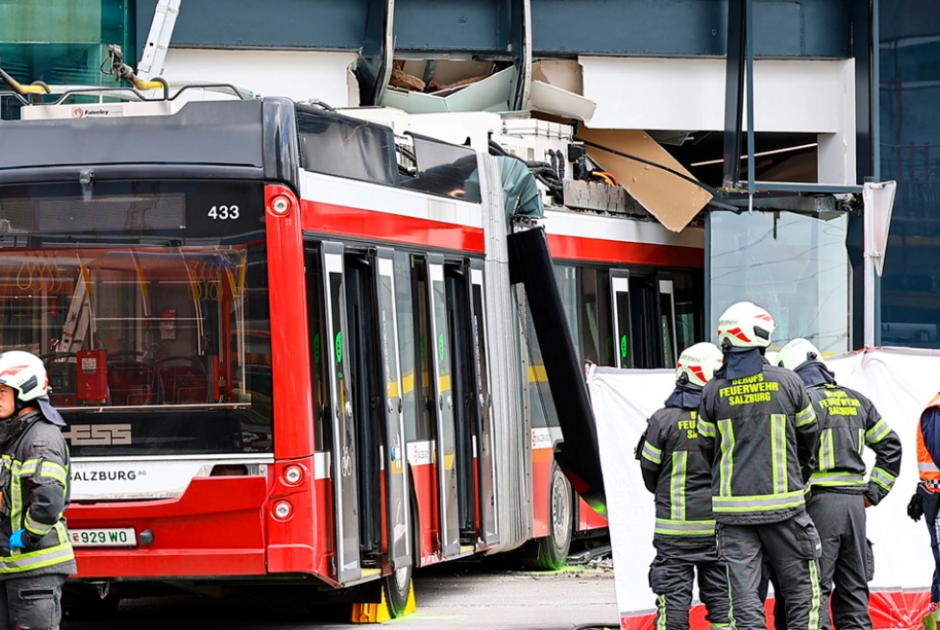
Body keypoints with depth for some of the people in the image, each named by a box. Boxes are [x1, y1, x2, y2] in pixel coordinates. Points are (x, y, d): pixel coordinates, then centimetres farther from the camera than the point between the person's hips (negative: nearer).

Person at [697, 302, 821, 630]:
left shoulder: (714, 391, 1)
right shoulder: (787, 382, -2)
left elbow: (707, 448, 9)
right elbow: (808, 435, 11)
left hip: (733, 507, 1)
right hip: (782, 504, -1)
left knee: (745, 599, 2)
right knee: (802, 592, 8)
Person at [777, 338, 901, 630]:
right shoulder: (856, 400, 14)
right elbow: (891, 445, 17)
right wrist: (874, 491, 17)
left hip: (819, 502, -6)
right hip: (855, 502, 6)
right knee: (853, 588, 13)